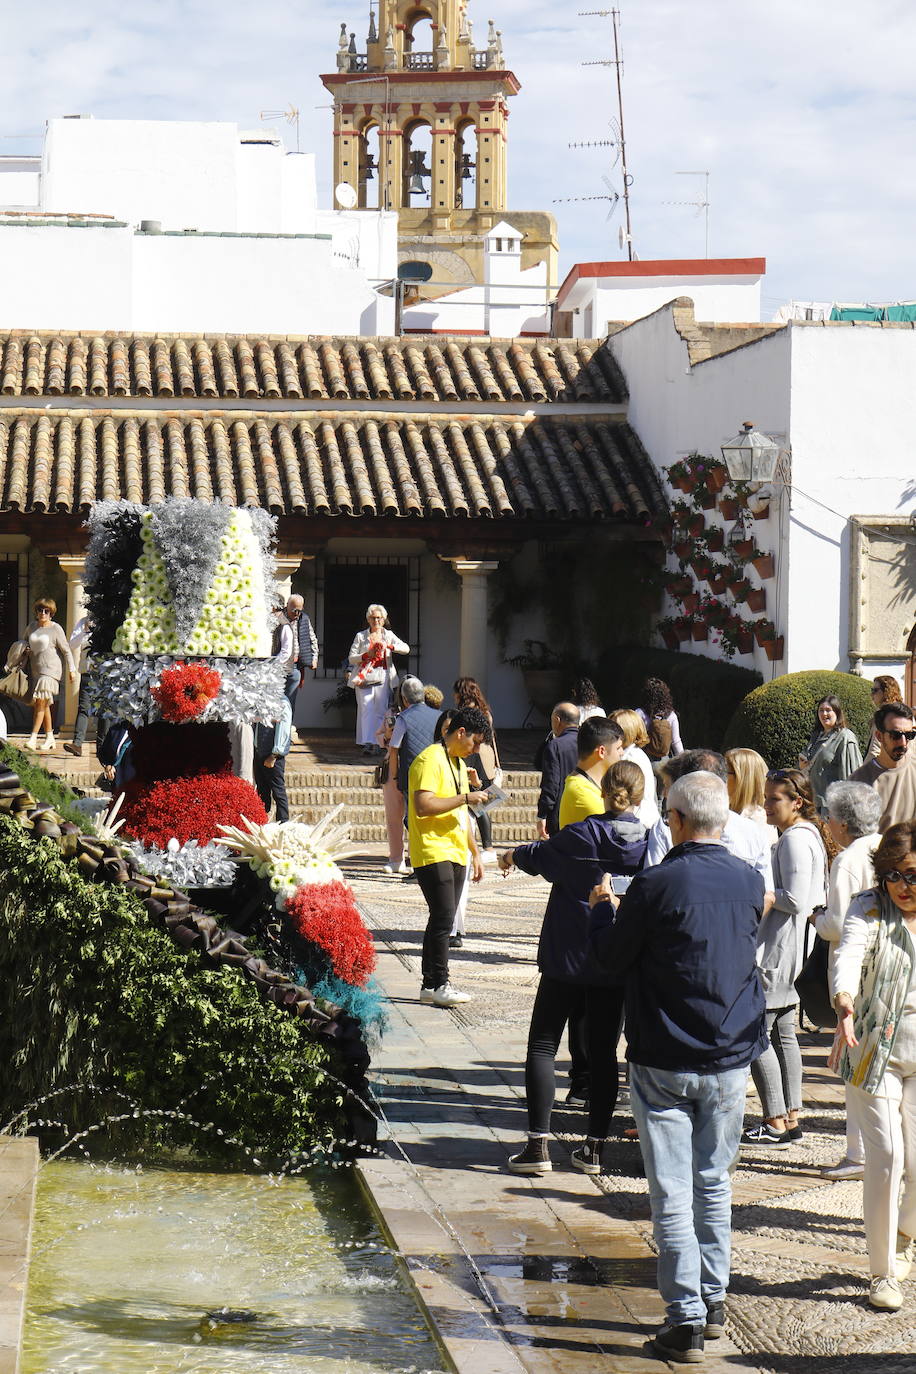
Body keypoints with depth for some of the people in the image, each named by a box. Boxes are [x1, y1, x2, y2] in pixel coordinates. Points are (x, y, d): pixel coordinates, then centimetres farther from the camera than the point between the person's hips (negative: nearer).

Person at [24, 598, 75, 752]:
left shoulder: (55, 629, -6)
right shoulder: (32, 626, 11)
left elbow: (66, 650, -3)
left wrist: (71, 669, -5)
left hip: (51, 669, -6)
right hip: (35, 669, 6)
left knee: (41, 702, -14)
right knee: (43, 704, 8)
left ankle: (33, 738, -16)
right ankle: (50, 738, 15)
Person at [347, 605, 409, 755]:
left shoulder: (389, 635, 13)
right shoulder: (361, 636, 11)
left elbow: (406, 648, 0)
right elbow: (351, 658, 6)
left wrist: (388, 646, -15)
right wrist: (367, 655, -12)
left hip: (383, 677, 1)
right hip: (365, 677, -1)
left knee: (381, 710, -1)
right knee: (366, 708, -13)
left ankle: (377, 743, 4)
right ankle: (368, 743, -18)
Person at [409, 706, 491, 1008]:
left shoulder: (459, 763, 20)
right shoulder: (430, 760, -11)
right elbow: (423, 806, -23)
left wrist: (475, 853, 24)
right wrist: (465, 798, -19)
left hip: (455, 853, 9)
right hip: (433, 852, -9)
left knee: (443, 920, 7)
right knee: (443, 918, -12)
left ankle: (430, 985, 10)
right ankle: (438, 985, -7)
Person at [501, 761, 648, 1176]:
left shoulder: (583, 835, -11)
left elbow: (538, 855, 5)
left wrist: (513, 855, 26)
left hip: (568, 957, -3)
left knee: (543, 1045, 4)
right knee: (603, 1052, 10)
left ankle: (538, 1145, -1)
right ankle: (595, 1147, 13)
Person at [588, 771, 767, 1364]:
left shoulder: (657, 885, -16)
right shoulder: (749, 882, -1)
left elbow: (613, 956, -5)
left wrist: (604, 907, 16)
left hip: (664, 1064, -4)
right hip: (731, 1060, 4)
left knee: (672, 1193, 1)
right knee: (714, 1182, 18)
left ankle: (686, 1318, 0)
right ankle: (715, 1301, 25)